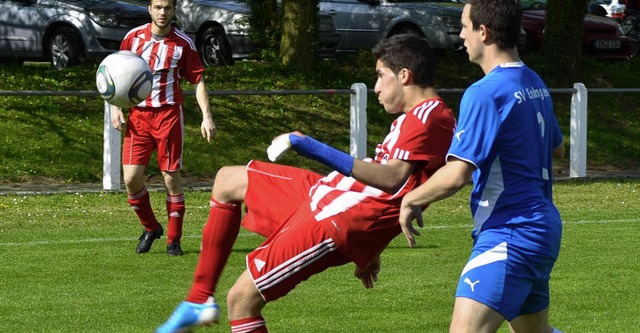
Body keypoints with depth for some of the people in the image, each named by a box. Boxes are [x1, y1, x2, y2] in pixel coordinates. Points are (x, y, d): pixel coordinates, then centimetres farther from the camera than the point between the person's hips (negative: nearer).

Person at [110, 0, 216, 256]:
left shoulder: (183, 43, -2)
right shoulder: (134, 37, 3)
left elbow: (198, 81, 3)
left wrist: (207, 117, -6)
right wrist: (116, 108, 1)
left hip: (169, 114, -2)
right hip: (138, 115, 2)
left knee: (171, 178, -2)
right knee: (131, 178, -6)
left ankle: (173, 240, 10)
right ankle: (150, 228, 17)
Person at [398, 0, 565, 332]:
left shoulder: (485, 93, -17)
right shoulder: (535, 84, 11)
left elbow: (456, 175, -21)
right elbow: (557, 149, 28)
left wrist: (411, 200, -6)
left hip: (508, 236, -10)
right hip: (543, 227, 10)